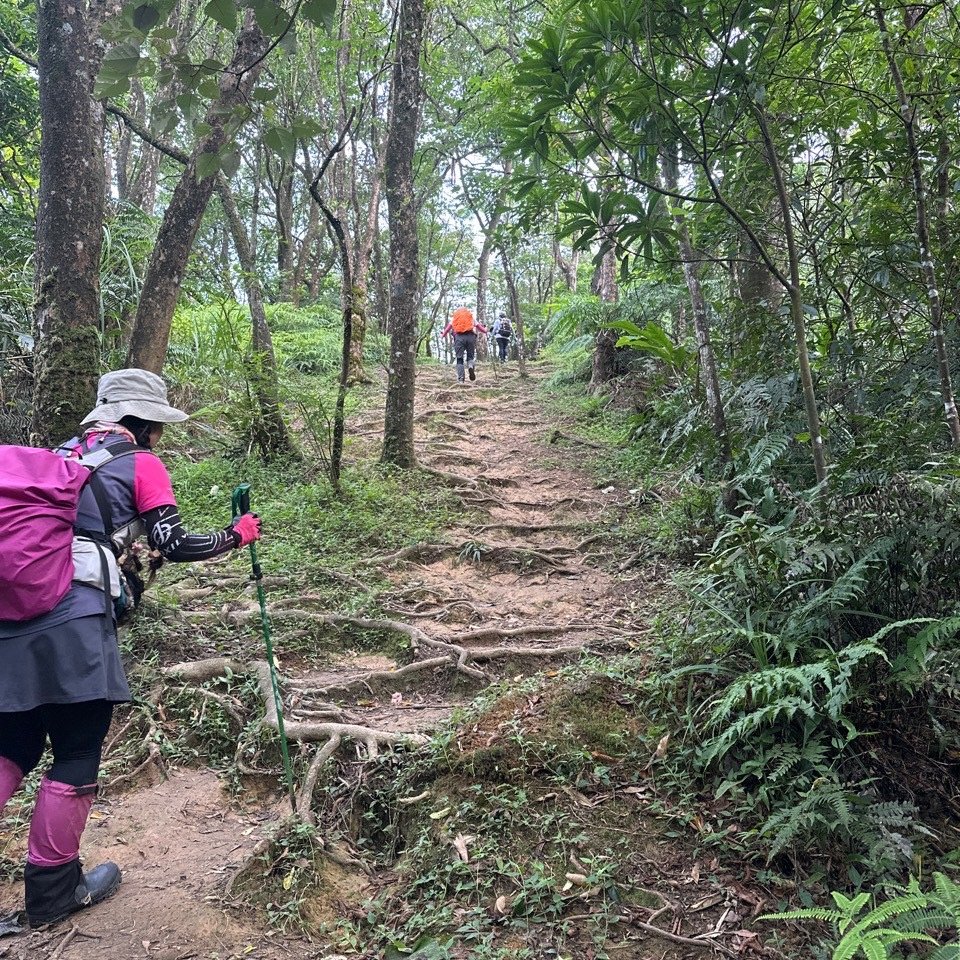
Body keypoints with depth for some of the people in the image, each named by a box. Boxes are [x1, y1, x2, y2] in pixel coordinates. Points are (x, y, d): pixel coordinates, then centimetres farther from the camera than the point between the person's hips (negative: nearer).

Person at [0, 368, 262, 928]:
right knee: (78, 753, 7)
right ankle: (54, 892, 20)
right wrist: (238, 534, 11)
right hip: (73, 618, -7)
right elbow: (175, 545, -2)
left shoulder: (65, 455, 23)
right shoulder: (141, 463, 4)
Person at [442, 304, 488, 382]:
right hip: (470, 336, 0)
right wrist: (485, 330, 41)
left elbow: (448, 327, 20)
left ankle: (461, 379, -9)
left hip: (459, 336, 0)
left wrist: (443, 335, 32)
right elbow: (478, 326, 24)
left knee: (459, 358, 2)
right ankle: (471, 366, -25)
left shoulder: (454, 317, 23)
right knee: (470, 356, 10)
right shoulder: (471, 316, 22)